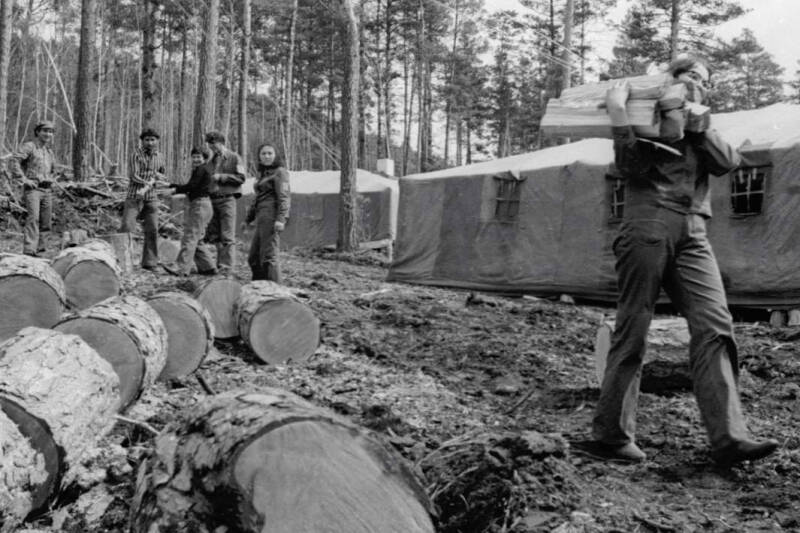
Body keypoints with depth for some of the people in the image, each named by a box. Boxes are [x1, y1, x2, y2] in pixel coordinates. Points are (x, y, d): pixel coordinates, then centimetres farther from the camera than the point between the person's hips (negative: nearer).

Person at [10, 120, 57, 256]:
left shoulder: (49, 151, 21)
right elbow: (13, 162, -15)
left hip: (47, 191, 7)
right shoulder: (29, 146, -3)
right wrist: (24, 179, -18)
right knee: (33, 218, -20)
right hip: (32, 189, -7)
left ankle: (38, 246, 21)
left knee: (45, 222, 6)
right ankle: (29, 251, -27)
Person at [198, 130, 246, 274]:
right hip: (212, 199, 6)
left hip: (227, 199, -6)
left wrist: (221, 177, -11)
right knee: (212, 235, 6)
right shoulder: (212, 161, 21)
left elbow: (241, 177, -8)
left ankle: (227, 266, -3)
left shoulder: (234, 158, 2)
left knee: (227, 236, -6)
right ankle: (207, 266, 12)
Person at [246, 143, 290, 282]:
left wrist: (281, 219, -24)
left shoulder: (279, 172, -3)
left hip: (271, 217, -9)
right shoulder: (261, 173, 22)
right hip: (261, 218, 9)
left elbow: (283, 197, -14)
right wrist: (248, 219, 29)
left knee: (268, 257, -11)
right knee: (253, 258, 9)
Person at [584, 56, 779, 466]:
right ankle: (610, 434, 1)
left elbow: (726, 162, 7)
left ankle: (728, 437, -13)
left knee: (714, 325, -10)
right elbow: (629, 166, -6)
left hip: (692, 235, 5)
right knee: (632, 329, -5)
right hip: (648, 226, -5)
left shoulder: (699, 129, 27)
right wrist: (617, 112, -11)